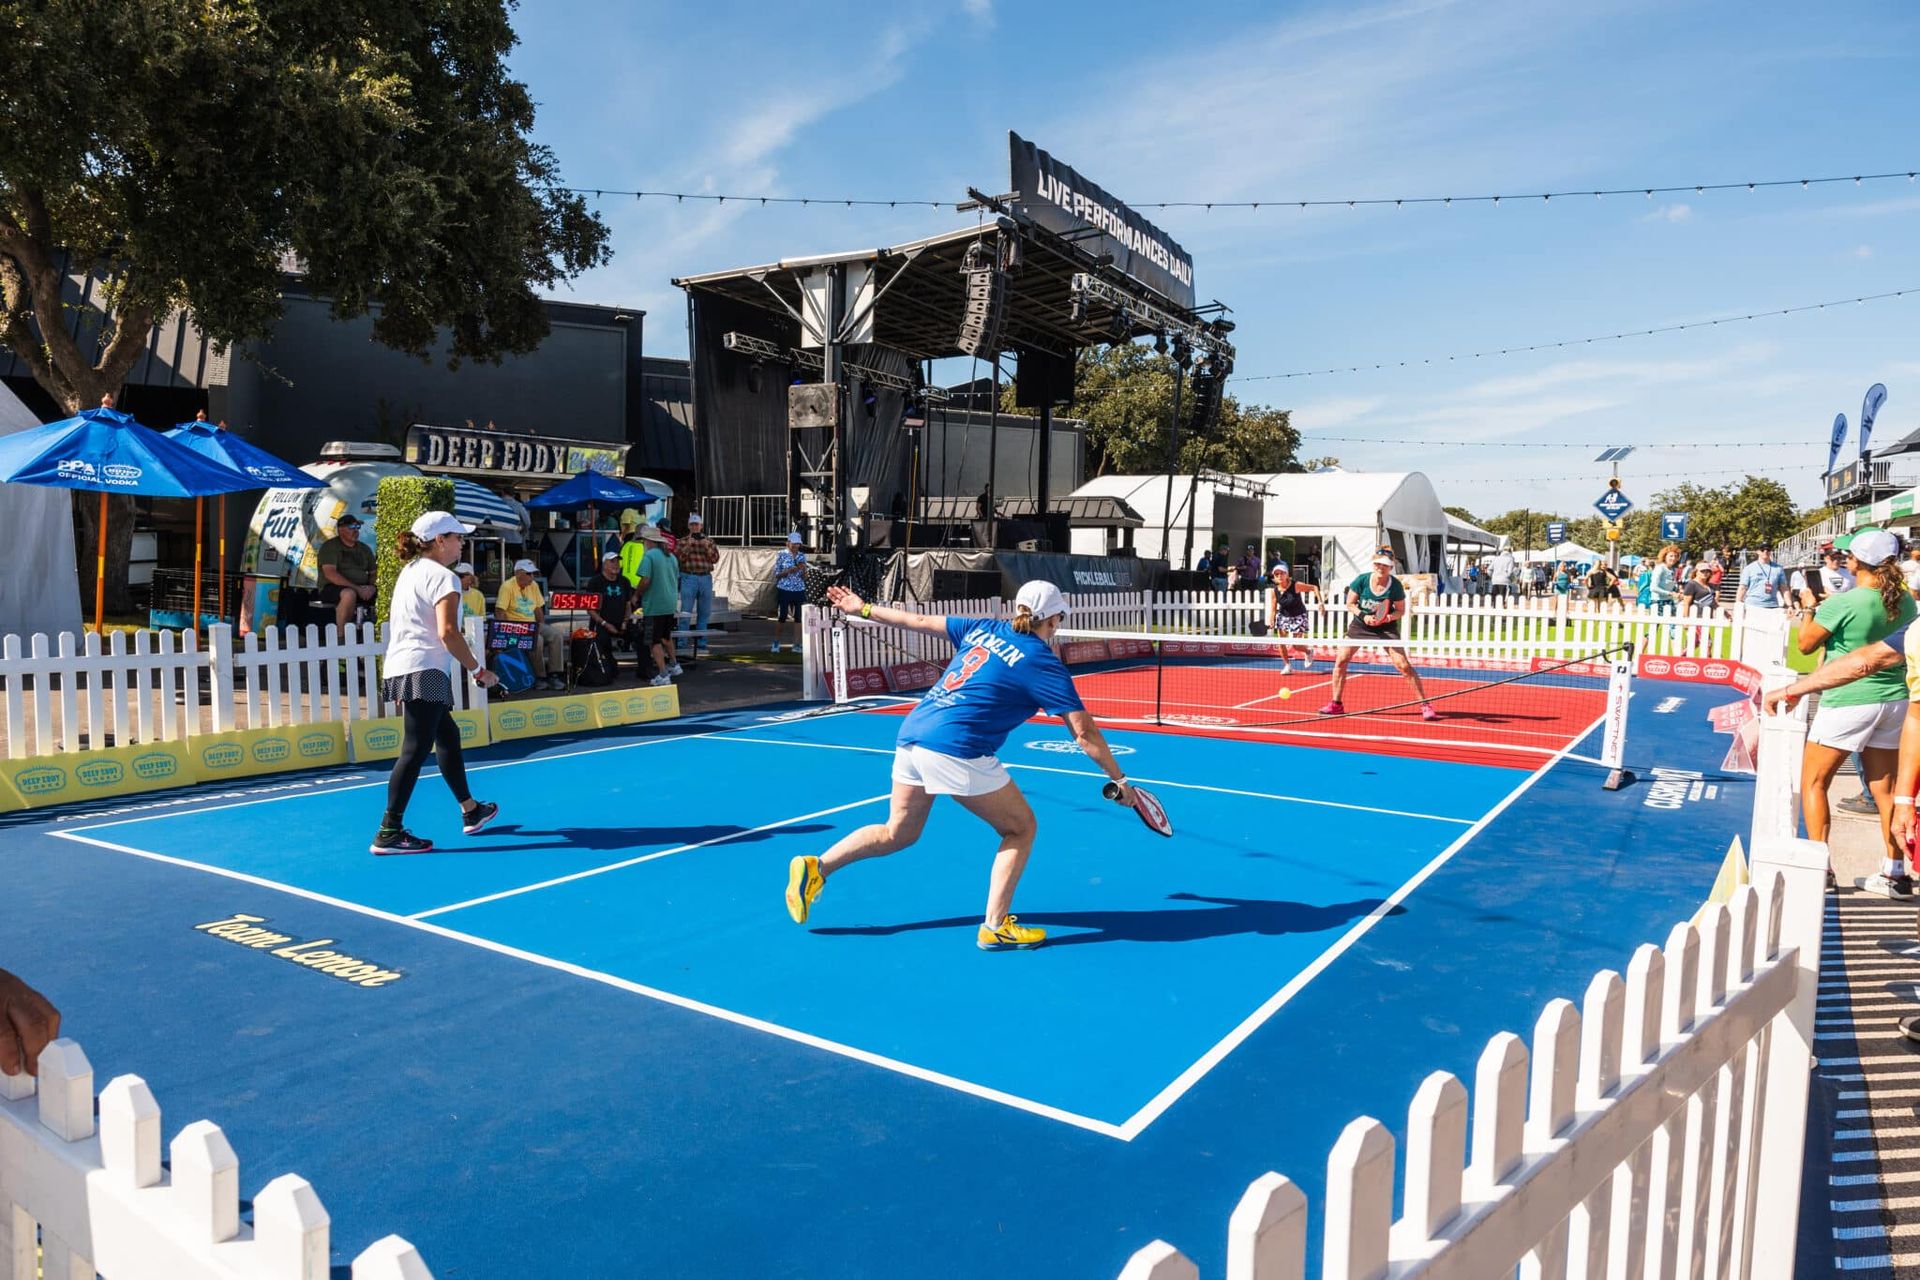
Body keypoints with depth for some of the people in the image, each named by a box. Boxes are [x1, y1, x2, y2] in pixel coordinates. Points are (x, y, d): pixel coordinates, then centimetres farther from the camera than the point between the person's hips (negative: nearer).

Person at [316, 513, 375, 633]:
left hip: (362, 590, 6)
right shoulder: (330, 546, -1)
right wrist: (357, 588, -21)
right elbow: (330, 574, -14)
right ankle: (341, 636, -33)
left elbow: (374, 573, 17)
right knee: (349, 594, -40)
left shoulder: (365, 549, 19)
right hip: (332, 588, -6)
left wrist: (371, 587, -8)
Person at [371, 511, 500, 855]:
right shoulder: (443, 577, -10)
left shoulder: (409, 571, 18)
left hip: (401, 668, 10)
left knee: (448, 736, 19)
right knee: (415, 750, -9)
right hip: (423, 671, -10)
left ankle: (471, 812, 29)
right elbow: (448, 633, -19)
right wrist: (478, 670, -12)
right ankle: (389, 833, -9)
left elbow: (394, 620, 22)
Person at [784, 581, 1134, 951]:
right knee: (1020, 828, 10)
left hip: (910, 734, 7)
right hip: (956, 748, -7)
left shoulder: (983, 628, 16)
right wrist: (1119, 780, 9)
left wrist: (863, 609, 34)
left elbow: (920, 621, 23)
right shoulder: (1044, 663, 0)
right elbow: (1084, 733, -1)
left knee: (897, 833, 24)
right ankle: (995, 927, 7)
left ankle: (815, 868, 19)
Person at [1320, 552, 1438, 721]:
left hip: (1386, 627, -2)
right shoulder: (1361, 580, -15)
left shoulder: (1396, 586, -17)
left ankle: (1425, 705, -2)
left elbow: (1401, 611, -6)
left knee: (1403, 665, -13)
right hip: (1360, 624, 2)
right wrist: (1363, 615, -21)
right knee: (1340, 659, -7)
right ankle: (1336, 705, 7)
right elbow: (1350, 604, -4)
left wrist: (1388, 617, -27)